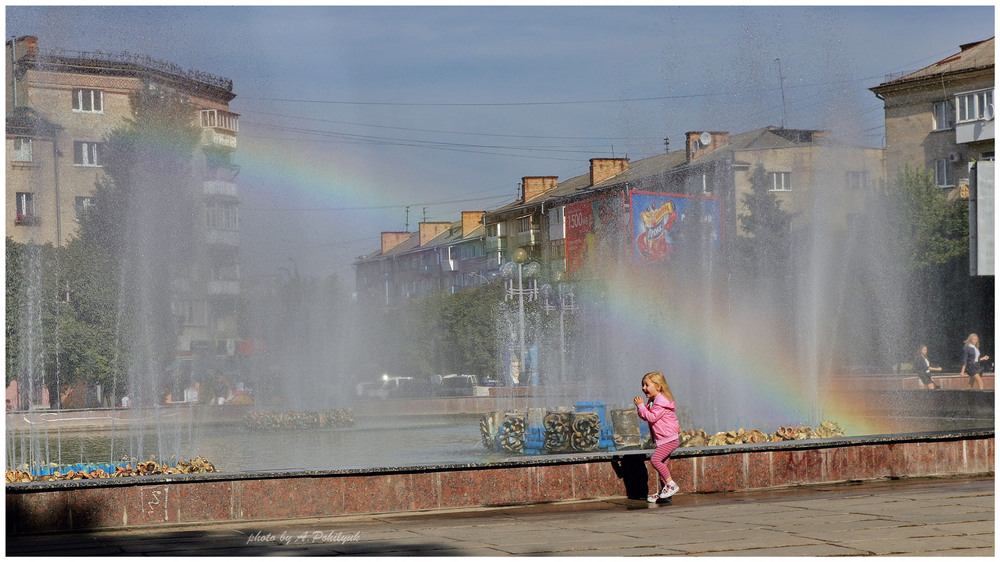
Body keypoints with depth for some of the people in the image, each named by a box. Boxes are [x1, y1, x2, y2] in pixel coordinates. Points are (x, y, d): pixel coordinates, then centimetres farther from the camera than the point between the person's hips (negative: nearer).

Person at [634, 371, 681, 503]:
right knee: (661, 463, 11)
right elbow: (646, 417, 17)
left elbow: (652, 417, -24)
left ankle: (671, 484, -13)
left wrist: (641, 406, -18)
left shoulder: (661, 402, -17)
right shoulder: (652, 401, 15)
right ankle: (664, 490, 18)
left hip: (670, 438, -10)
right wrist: (640, 406, 1)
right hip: (663, 440, 10)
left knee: (655, 459, -19)